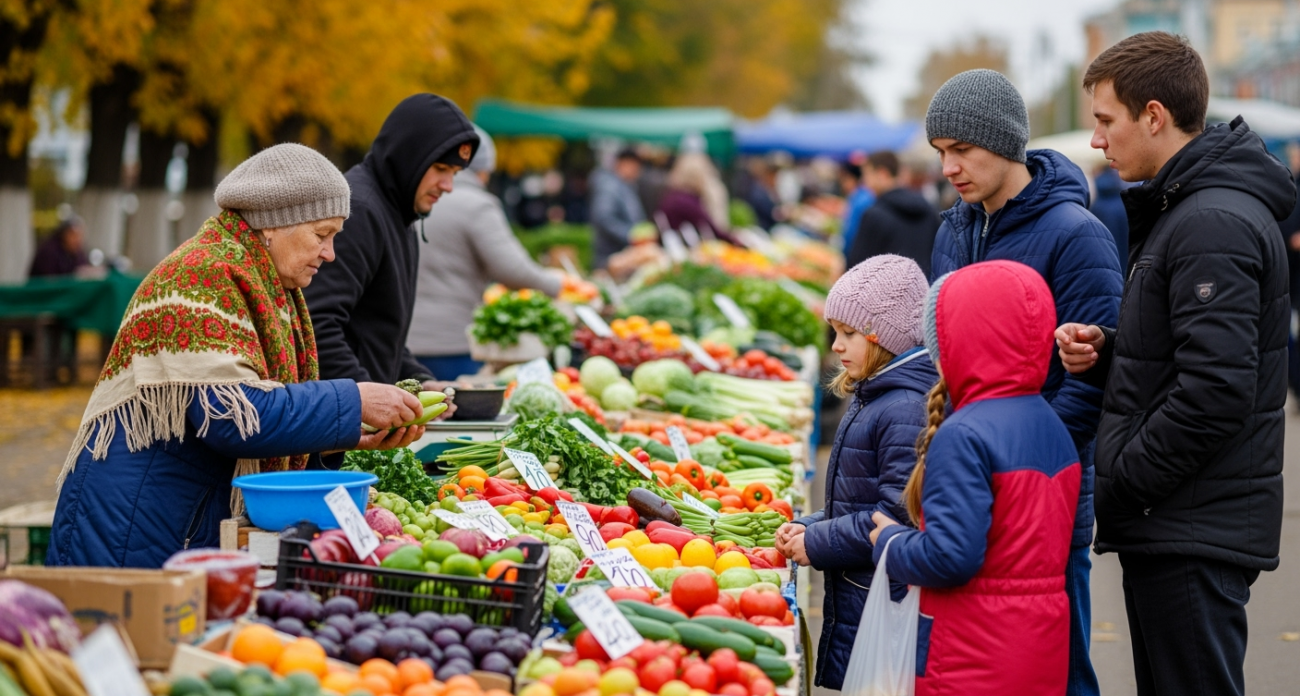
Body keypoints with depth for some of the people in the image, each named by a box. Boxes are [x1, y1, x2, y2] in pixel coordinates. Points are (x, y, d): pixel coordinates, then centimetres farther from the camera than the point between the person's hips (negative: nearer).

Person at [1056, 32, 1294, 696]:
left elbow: (1215, 392, -25)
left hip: (1195, 534, -10)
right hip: (1169, 524, 10)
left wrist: (1119, 482, -16)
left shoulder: (1214, 224, -17)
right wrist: (1102, 353, 3)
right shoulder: (1178, 210, 16)